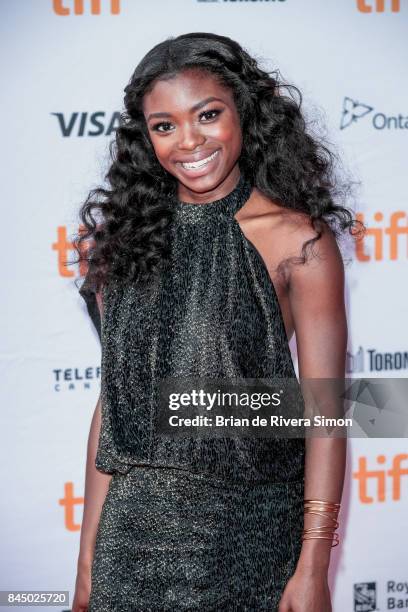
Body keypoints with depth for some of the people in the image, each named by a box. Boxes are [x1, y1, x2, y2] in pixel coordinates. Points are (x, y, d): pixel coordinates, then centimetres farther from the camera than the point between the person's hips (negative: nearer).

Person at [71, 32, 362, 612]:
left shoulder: (295, 238, -7)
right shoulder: (127, 240, 4)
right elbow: (113, 399, 5)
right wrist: (88, 562, 5)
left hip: (250, 536, -3)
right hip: (133, 535, 3)